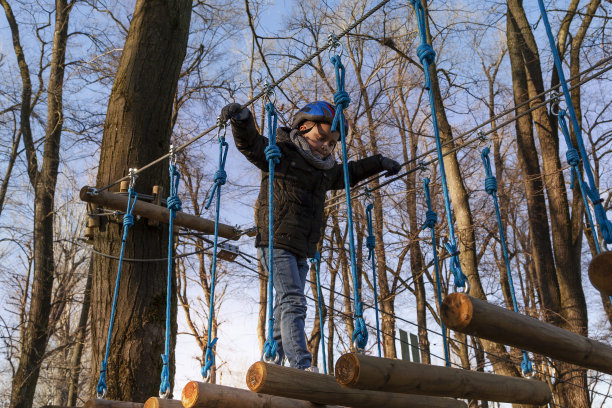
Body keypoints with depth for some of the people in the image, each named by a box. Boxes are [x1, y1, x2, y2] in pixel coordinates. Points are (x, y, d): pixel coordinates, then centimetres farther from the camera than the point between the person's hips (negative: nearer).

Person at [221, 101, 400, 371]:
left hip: (300, 250, 8)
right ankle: (302, 366, -21)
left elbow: (348, 173, 38)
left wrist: (378, 163, 41)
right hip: (277, 243, -8)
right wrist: (242, 119, -37)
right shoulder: (281, 153, -3)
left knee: (286, 307, 10)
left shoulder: (326, 170, 20)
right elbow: (251, 145, -18)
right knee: (294, 302, -17)